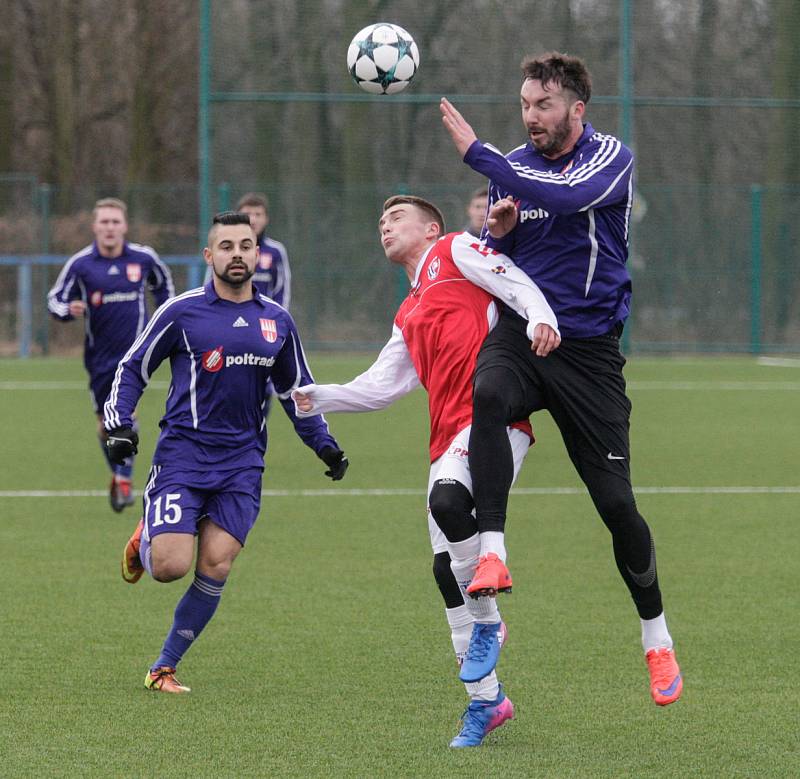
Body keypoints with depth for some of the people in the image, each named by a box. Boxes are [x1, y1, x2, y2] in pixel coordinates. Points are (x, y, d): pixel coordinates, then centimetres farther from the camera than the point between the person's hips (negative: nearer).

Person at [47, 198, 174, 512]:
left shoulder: (143, 257, -4)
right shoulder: (80, 263, -7)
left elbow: (162, 282, 17)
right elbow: (55, 299, 0)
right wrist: (69, 310, -22)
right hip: (99, 354, 2)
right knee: (105, 422, 10)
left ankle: (124, 479, -15)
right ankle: (117, 472, 34)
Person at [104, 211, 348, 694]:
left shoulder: (277, 321, 11)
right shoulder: (183, 312, -1)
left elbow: (297, 390, 24)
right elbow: (133, 370, 6)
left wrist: (325, 445, 16)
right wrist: (120, 425, -7)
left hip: (241, 465, 3)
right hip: (183, 454, -3)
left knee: (215, 568, -7)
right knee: (170, 566, -15)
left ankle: (164, 667, 8)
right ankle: (144, 542, 23)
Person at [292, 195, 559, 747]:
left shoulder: (457, 251, 11)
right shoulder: (409, 318, 31)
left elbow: (518, 283, -4)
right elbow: (381, 387, 31)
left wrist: (541, 318, -23)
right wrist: (319, 398, 19)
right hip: (449, 441, 8)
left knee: (447, 499, -33)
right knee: (447, 571, 1)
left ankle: (487, 624, -13)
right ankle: (485, 699, 10)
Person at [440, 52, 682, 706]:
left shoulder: (611, 157, -5)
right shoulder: (512, 167, 9)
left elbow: (566, 197, -28)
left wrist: (475, 152, -26)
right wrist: (499, 234, -5)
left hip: (589, 350, -2)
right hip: (519, 335, 2)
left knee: (616, 502, -1)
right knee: (487, 396, -35)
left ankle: (656, 638, 19)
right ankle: (491, 554, -40)